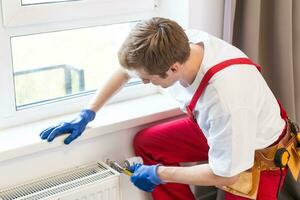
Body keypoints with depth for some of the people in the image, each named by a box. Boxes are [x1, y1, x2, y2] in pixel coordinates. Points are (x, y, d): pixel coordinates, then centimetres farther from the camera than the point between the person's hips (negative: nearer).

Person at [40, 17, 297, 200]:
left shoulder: (225, 100, -42)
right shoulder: (176, 44, -23)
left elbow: (225, 175, -28)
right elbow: (128, 67, -2)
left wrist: (160, 174, -16)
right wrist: (87, 114, -3)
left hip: (260, 153, -6)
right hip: (214, 128, 7)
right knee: (146, 143, 1)